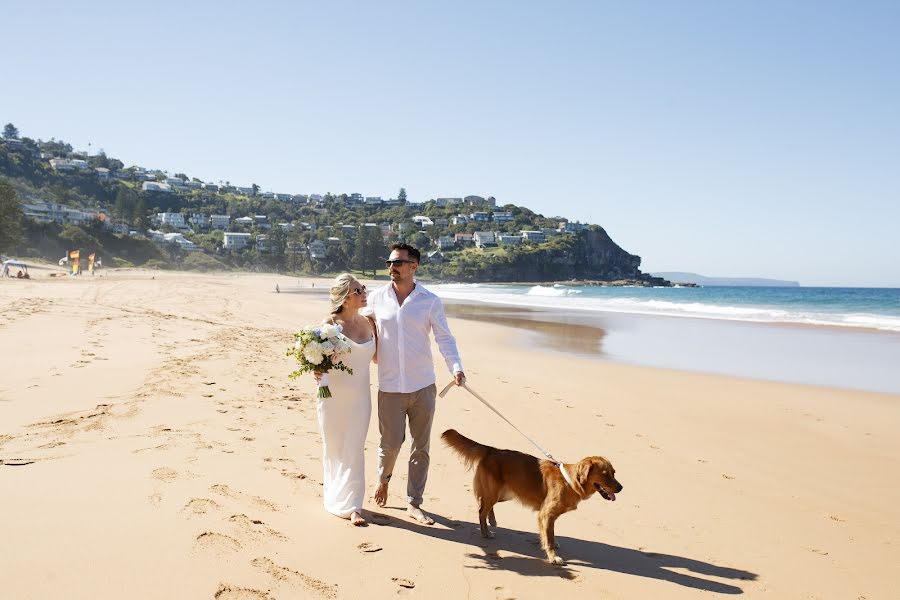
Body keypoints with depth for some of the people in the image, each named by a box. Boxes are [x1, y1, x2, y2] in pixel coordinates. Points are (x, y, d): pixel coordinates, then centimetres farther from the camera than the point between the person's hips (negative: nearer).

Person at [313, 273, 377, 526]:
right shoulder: (330, 323, -11)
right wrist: (316, 370, -28)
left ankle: (352, 504, 8)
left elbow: (375, 357, 13)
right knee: (334, 449, 11)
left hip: (360, 396, 3)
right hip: (333, 394, -3)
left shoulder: (367, 322, 3)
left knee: (354, 450, 2)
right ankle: (335, 497, 29)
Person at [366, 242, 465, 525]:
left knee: (421, 446, 7)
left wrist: (456, 367, -20)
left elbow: (444, 338, -5)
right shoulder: (376, 298, 2)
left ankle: (414, 503, 20)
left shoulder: (430, 301, -2)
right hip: (390, 387, 0)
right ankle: (383, 479, 35)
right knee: (391, 443, 2)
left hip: (423, 386, 1)